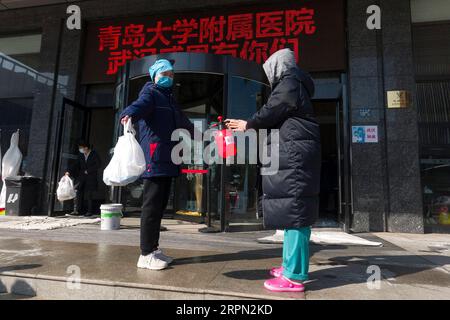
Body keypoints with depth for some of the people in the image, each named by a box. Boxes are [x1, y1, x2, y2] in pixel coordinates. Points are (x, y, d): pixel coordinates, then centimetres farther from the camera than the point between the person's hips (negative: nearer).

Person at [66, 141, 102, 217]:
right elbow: (77, 165, 13)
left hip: (91, 178, -5)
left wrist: (88, 171, -11)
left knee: (89, 195, -3)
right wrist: (69, 172, 1)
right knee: (78, 194, -1)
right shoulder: (81, 155, 13)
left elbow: (98, 165, -10)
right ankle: (77, 210, 5)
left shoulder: (94, 155, -4)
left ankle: (90, 211, 7)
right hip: (81, 177, 6)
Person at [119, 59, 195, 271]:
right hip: (154, 159, -9)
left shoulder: (169, 100, 29)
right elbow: (140, 105, -21)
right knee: (152, 205, -9)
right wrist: (128, 114, -43)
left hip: (167, 161, 9)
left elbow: (182, 122, 43)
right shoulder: (151, 94, 3)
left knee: (160, 205, 9)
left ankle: (154, 248, 17)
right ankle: (146, 254, -2)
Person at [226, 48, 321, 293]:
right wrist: (252, 127, 30)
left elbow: (270, 112, -6)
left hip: (294, 155, -10)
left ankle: (294, 276, -5)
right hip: (294, 156, 10)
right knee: (294, 210, 11)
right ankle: (291, 266, 21)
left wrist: (248, 124, 11)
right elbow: (278, 119, 27)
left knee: (293, 210, -11)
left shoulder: (289, 84, -4)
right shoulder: (295, 86, 27)